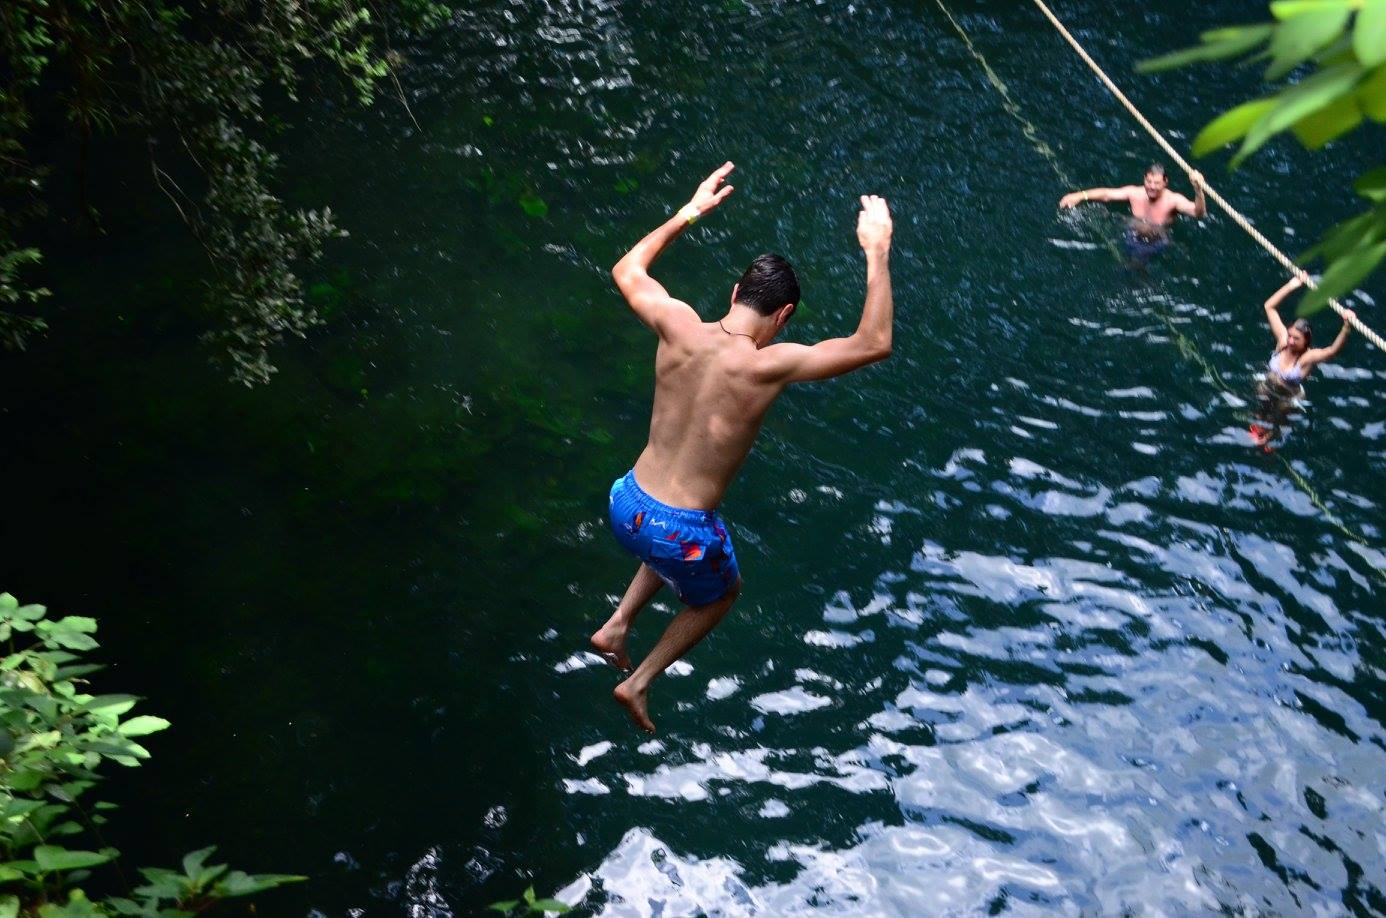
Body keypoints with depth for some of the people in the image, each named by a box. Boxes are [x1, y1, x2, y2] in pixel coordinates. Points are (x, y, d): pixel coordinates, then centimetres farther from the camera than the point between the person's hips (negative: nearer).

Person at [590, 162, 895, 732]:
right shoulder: (767, 366, -22)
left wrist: (690, 211, 17)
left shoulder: (678, 326, -9)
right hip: (682, 533, -5)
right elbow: (874, 344, -16)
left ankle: (616, 626, 30)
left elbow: (627, 270, 12)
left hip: (626, 505, 5)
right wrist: (877, 253, -10)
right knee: (722, 593, 31)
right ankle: (639, 683, 28)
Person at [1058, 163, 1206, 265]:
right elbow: (1107, 193, -9)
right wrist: (1080, 196, -21)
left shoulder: (1173, 200, -25)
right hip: (1133, 239, 3)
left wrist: (1198, 190, -61)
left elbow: (1198, 213, -40)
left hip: (1157, 245, -3)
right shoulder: (1135, 193, -14)